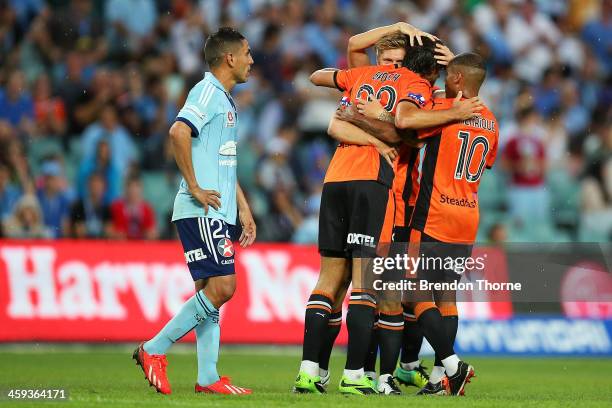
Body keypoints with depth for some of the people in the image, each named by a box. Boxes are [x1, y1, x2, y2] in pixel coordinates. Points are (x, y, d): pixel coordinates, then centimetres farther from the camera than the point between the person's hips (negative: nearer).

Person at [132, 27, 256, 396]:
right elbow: (179, 132, -26)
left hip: (218, 213, 10)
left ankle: (208, 378, 7)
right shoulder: (207, 92, -9)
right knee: (221, 287, -14)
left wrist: (243, 207, 26)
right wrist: (195, 188, -22)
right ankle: (154, 350, -8)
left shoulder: (226, 101, 22)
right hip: (202, 212, -10)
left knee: (210, 290, 7)